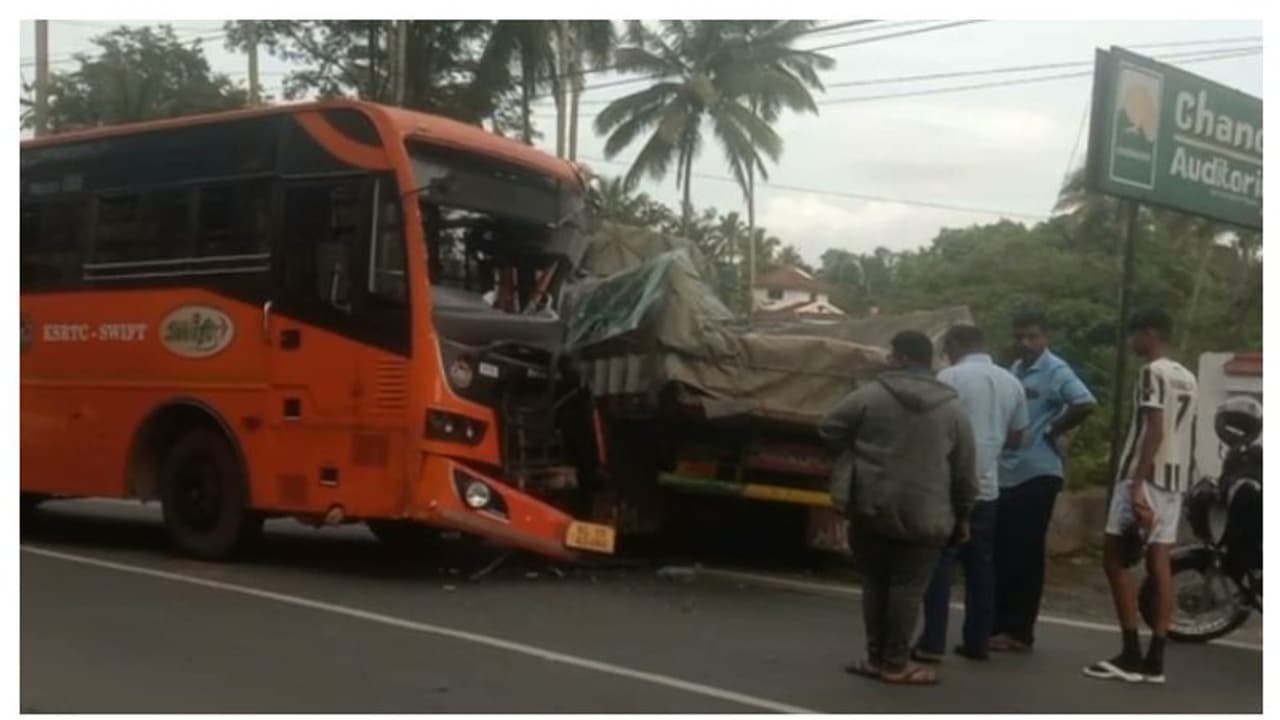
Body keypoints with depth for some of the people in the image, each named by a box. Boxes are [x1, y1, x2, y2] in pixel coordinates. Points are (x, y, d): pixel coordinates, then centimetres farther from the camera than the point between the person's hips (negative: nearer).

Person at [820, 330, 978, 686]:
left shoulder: (870, 395, -2)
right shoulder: (952, 408, 4)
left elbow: (828, 430, 4)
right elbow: (964, 471, 6)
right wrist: (962, 515, 16)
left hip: (872, 508, 0)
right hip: (923, 516, 0)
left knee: (875, 583, 11)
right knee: (907, 587, 5)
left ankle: (876, 658, 16)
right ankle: (896, 663, 7)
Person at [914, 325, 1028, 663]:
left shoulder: (950, 377, -8)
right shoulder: (1012, 382, 10)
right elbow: (1015, 438, 18)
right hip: (987, 487, 5)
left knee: (940, 563, -2)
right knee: (980, 564, 11)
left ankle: (932, 643, -3)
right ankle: (977, 642, 14)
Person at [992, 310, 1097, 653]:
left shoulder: (1055, 371, -9)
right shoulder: (1015, 370, 15)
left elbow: (1085, 404, -23)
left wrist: (1052, 432, -14)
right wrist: (999, 444, 4)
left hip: (1037, 473, -8)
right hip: (1006, 473, 8)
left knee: (1026, 554, -3)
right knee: (1001, 553, 10)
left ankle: (1019, 631, 4)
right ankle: (999, 625, 18)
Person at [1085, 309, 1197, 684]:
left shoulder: (1152, 372, -11)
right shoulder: (1188, 378, 16)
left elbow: (1154, 431, -19)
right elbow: (1185, 435, 17)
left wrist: (1137, 483, -23)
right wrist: (1182, 481, 21)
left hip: (1146, 477, -8)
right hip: (1175, 479, 8)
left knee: (1115, 558, -3)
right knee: (1159, 563, 5)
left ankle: (1131, 655, -6)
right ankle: (1155, 659, 4)